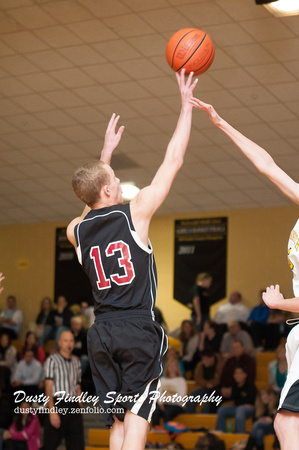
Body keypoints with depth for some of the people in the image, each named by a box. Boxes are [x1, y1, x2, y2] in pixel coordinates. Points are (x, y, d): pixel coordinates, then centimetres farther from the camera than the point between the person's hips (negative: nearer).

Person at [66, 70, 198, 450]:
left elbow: (97, 199, 32)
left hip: (101, 332, 5)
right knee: (136, 415, -7)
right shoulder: (134, 213, -5)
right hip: (138, 327, -5)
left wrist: (105, 154, 37)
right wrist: (186, 107, 7)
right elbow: (173, 162, 0)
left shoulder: (76, 230, 8)